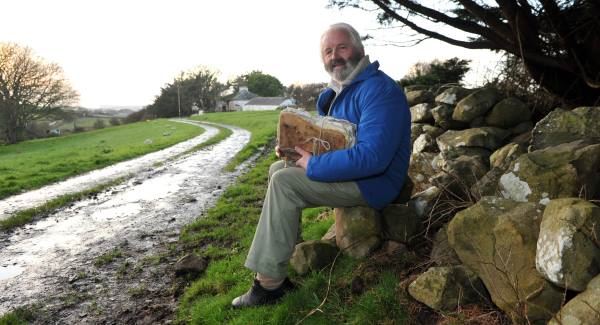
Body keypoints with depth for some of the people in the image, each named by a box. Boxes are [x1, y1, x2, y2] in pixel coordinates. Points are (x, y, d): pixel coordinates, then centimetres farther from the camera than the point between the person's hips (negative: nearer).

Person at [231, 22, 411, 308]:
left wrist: (313, 166, -25)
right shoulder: (336, 91, 11)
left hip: (372, 181, -10)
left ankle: (269, 284, -18)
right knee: (278, 169, 12)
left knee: (284, 182, -21)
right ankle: (287, 246, 7)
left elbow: (372, 157, -33)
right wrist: (294, 145, -1)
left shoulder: (379, 89, -21)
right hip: (345, 169, 10)